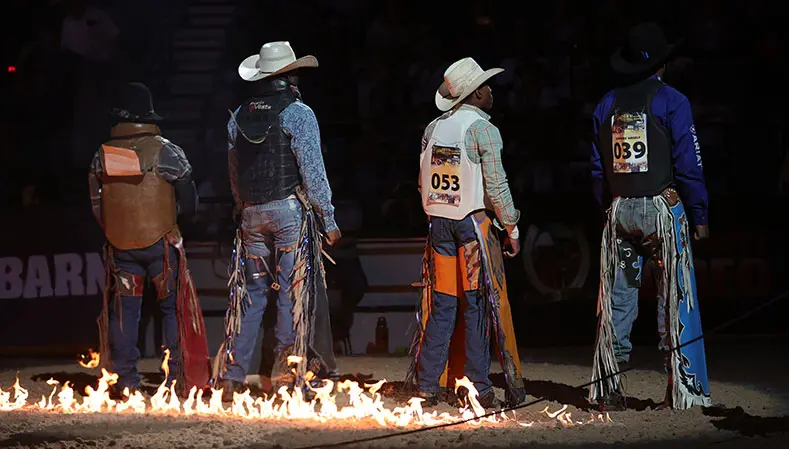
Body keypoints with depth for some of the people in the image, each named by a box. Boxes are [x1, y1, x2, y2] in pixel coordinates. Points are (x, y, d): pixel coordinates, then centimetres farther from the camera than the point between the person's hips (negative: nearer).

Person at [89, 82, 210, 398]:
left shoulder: (102, 156, 1)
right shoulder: (166, 152, -8)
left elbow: (97, 206, 8)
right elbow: (189, 204, -4)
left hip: (119, 245, 3)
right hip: (161, 242, -3)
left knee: (124, 309, 8)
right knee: (173, 306, 6)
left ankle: (126, 379, 6)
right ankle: (178, 375, 4)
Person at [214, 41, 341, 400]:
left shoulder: (239, 116, 9)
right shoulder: (297, 114, -8)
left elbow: (234, 173, 13)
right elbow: (313, 171, -11)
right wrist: (328, 219, -5)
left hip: (252, 213, 5)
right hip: (290, 211, -5)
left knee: (251, 293, 10)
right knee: (293, 294, 0)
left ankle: (231, 377, 7)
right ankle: (285, 377, 0)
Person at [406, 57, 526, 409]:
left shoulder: (433, 129, 9)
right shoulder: (482, 129, -8)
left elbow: (423, 182, 13)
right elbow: (496, 186, -11)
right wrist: (511, 228, -2)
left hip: (439, 222, 5)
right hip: (473, 222, -5)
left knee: (441, 305, 8)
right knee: (476, 306, -1)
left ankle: (427, 385, 5)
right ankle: (477, 388, -1)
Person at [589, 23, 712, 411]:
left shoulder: (607, 105, 11)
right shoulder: (671, 102, -4)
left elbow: (598, 168, 11)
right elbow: (688, 164, -8)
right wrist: (699, 215, -2)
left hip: (619, 212, 5)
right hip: (663, 206, -4)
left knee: (616, 302, 7)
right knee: (675, 301, -3)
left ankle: (608, 390, 7)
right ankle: (684, 389, -5)